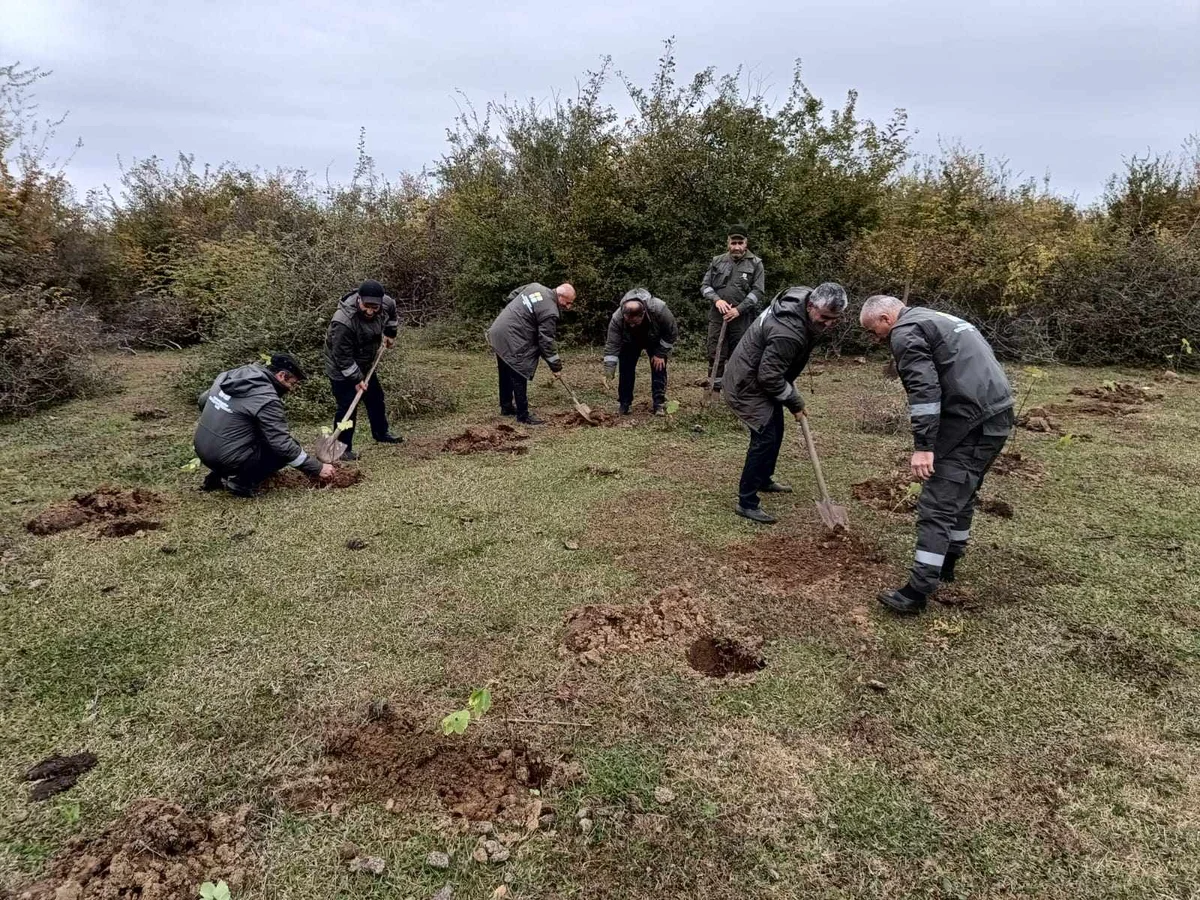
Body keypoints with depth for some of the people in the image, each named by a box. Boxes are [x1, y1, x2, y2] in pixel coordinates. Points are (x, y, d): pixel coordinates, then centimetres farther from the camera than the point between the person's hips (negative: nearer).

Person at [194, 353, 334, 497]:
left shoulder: (233, 374, 4)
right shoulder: (267, 399, -19)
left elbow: (202, 401, 18)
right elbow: (283, 445, -19)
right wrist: (317, 468, -11)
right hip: (228, 458, -8)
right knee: (287, 449, 3)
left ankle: (218, 474, 16)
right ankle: (242, 482, -2)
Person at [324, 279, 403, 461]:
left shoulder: (386, 304, -18)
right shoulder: (343, 322, -38)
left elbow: (391, 312, 10)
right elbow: (342, 357, -30)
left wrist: (390, 334, 11)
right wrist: (356, 379, -25)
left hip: (365, 364, 8)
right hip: (341, 369, -7)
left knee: (376, 398, 20)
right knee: (347, 407, -8)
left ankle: (381, 432, 41)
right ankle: (342, 448, 5)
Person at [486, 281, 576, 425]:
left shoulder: (535, 286, 7)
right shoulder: (550, 312, -18)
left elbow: (512, 295, 19)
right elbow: (546, 340, -15)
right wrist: (555, 363, -5)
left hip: (498, 332, 10)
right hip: (512, 342, -10)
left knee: (506, 375, 21)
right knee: (519, 378, -2)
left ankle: (506, 407, 34)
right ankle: (523, 415, 5)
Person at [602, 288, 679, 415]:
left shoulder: (660, 309, -42)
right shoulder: (617, 318, -39)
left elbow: (672, 333, -25)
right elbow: (612, 345, -35)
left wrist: (661, 354, -23)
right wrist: (608, 371, -41)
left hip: (655, 341, -1)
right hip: (630, 342, 1)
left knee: (658, 368, -10)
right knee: (626, 369, -6)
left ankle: (659, 404, -5)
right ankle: (624, 404, 4)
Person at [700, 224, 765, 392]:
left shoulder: (755, 263, 2)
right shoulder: (717, 261, 9)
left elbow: (758, 291, -4)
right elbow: (704, 285, 9)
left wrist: (739, 309, -15)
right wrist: (716, 299, -11)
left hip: (742, 318, -2)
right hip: (717, 316, 2)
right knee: (715, 354, 1)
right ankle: (714, 390, 9)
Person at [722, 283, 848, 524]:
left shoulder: (803, 298, -5)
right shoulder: (789, 332, -36)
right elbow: (769, 377, -30)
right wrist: (795, 401, -15)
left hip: (764, 378, 10)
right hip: (748, 384, -10)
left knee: (775, 432, 20)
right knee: (765, 438, -12)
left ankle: (764, 479, 40)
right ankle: (746, 503, -4)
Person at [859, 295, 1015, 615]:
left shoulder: (905, 332, -6)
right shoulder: (936, 319, 25)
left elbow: (924, 389, -18)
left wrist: (923, 446, -20)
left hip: (971, 423, -10)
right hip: (998, 414, 10)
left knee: (937, 505, -9)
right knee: (961, 494, 22)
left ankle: (918, 592, -8)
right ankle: (947, 563, 35)